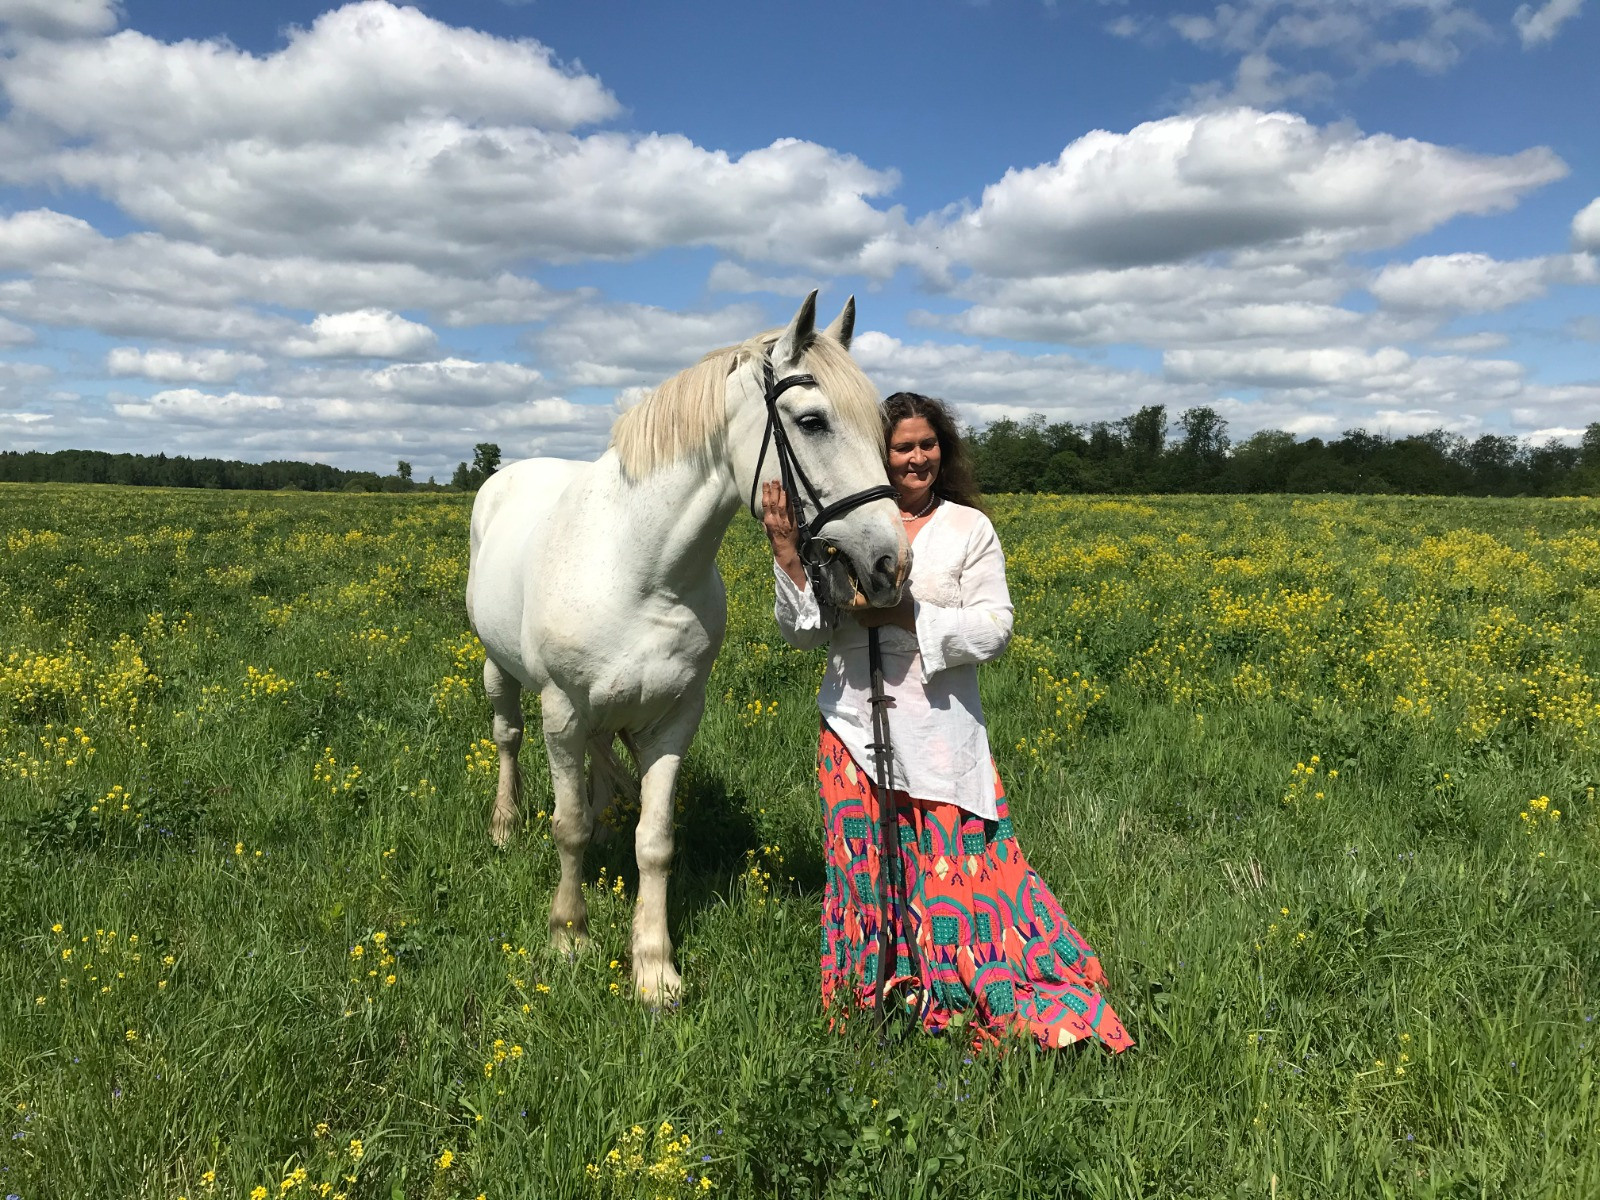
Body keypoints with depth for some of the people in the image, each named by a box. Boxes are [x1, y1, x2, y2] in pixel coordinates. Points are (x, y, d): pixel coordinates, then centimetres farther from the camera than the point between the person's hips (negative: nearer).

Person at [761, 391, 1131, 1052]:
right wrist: (790, 558, -11)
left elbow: (995, 629, -7)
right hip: (857, 733, 2)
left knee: (961, 871, -2)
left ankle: (1020, 1009, 12)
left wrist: (908, 617, -18)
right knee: (864, 872, 11)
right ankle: (868, 1003, 27)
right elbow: (803, 634, 3)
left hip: (941, 733, -2)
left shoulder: (968, 528, 0)